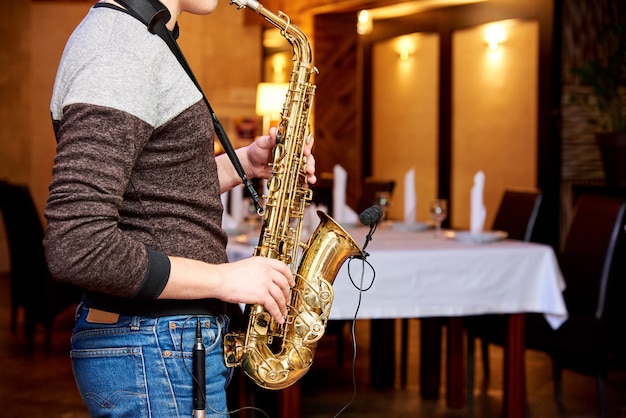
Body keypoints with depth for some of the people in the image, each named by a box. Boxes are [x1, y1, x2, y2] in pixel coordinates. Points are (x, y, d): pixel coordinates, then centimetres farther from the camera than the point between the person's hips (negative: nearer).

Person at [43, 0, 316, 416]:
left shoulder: (140, 43, 13)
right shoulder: (119, 54, -20)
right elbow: (76, 248, -28)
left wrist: (244, 162, 9)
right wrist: (223, 278, -20)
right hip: (156, 352, -10)